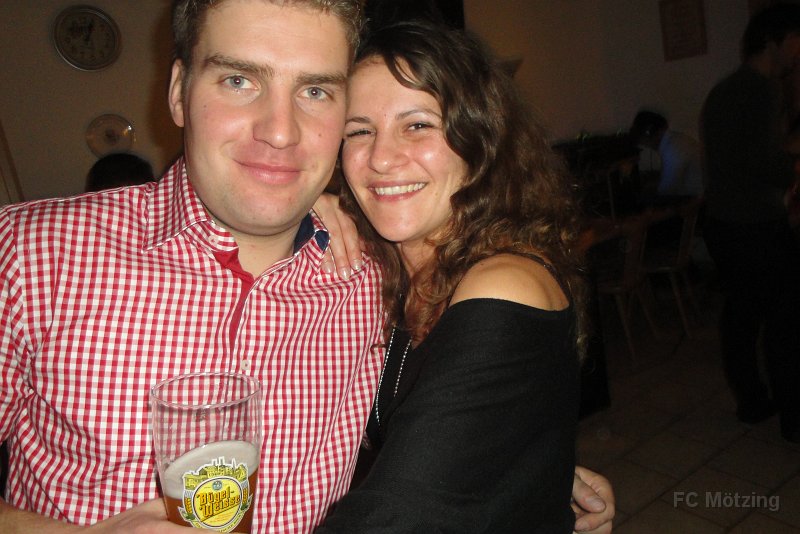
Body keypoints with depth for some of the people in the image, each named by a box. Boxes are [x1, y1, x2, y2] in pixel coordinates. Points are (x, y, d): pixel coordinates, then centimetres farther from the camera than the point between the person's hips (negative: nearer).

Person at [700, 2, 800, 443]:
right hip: (759, 226, -9)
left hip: (720, 222, 9)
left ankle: (751, 402, 27)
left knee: (739, 312, 15)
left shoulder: (720, 92, 14)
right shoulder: (762, 92, -16)